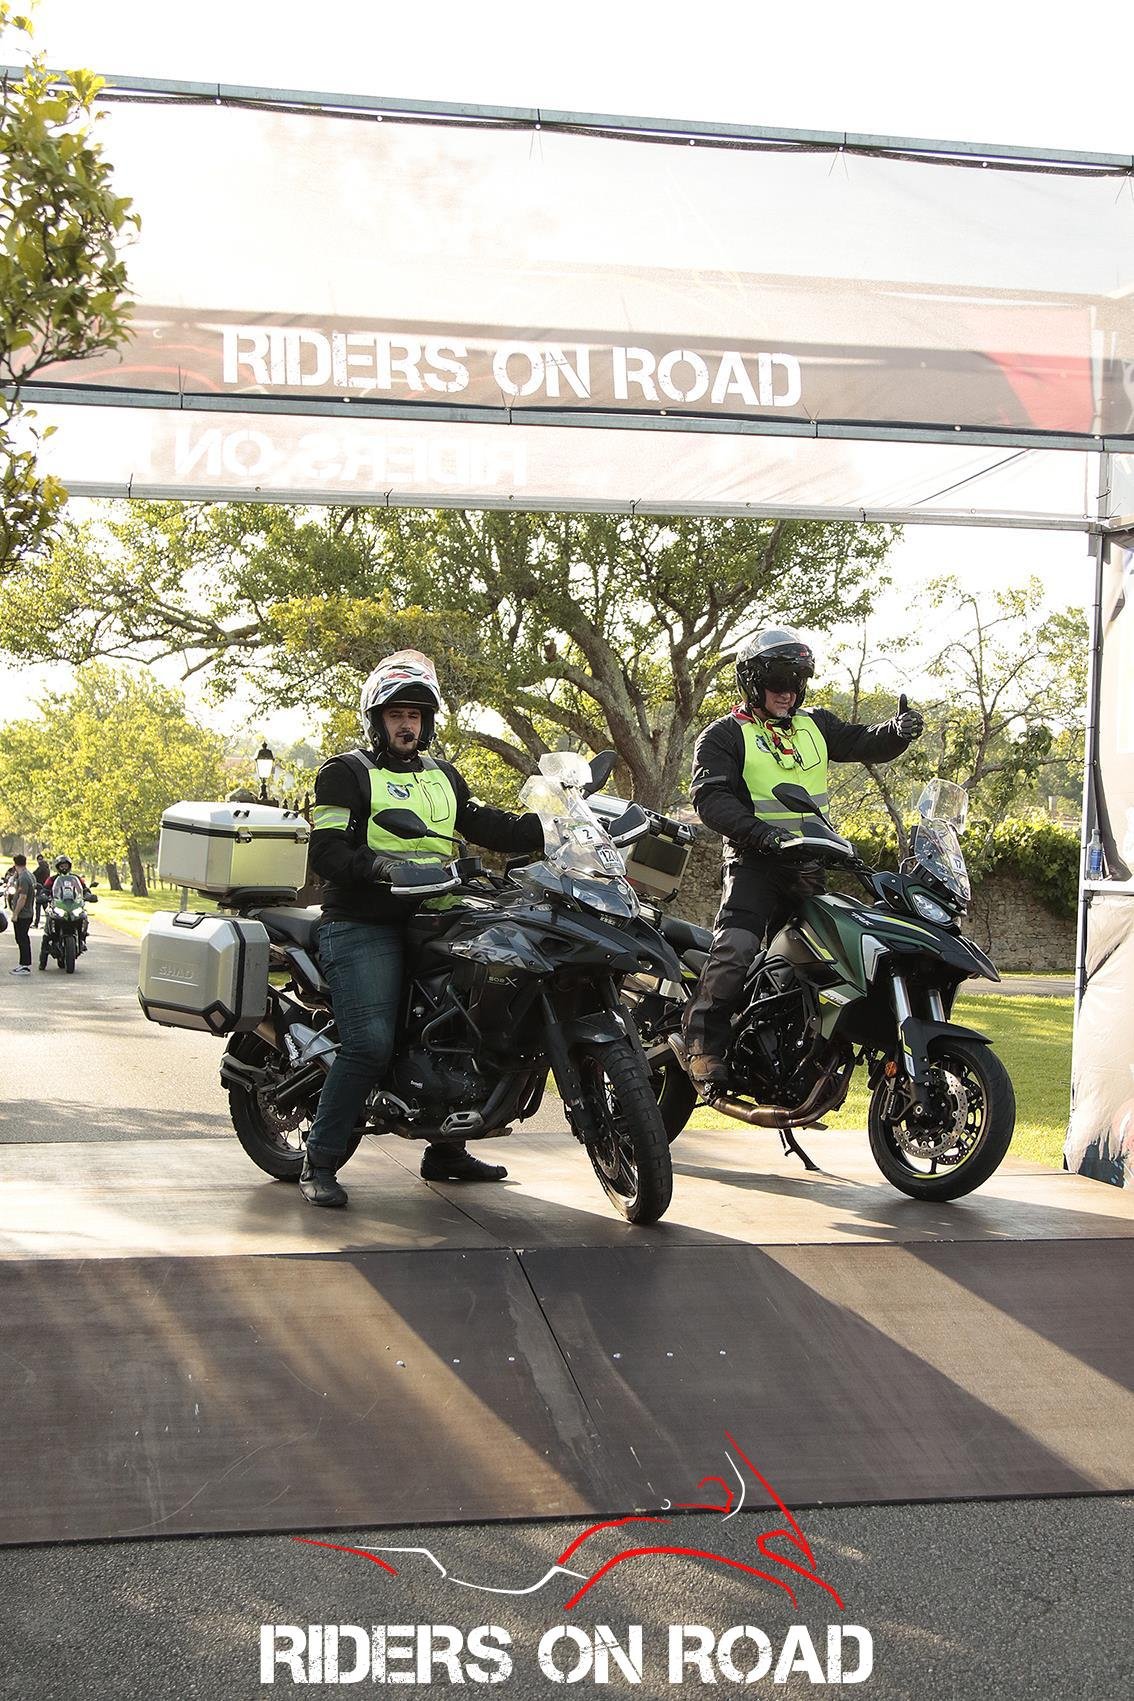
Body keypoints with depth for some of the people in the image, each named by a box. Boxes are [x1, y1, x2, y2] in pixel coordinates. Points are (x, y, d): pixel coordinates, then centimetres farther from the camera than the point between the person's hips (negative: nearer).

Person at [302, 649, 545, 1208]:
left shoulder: (443, 777, 22)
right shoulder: (346, 773, 1)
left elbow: (488, 826, 13)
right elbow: (326, 852, -10)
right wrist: (388, 868, -27)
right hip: (363, 926, -7)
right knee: (370, 1045, -20)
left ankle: (445, 1151, 23)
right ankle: (319, 1164, -9)